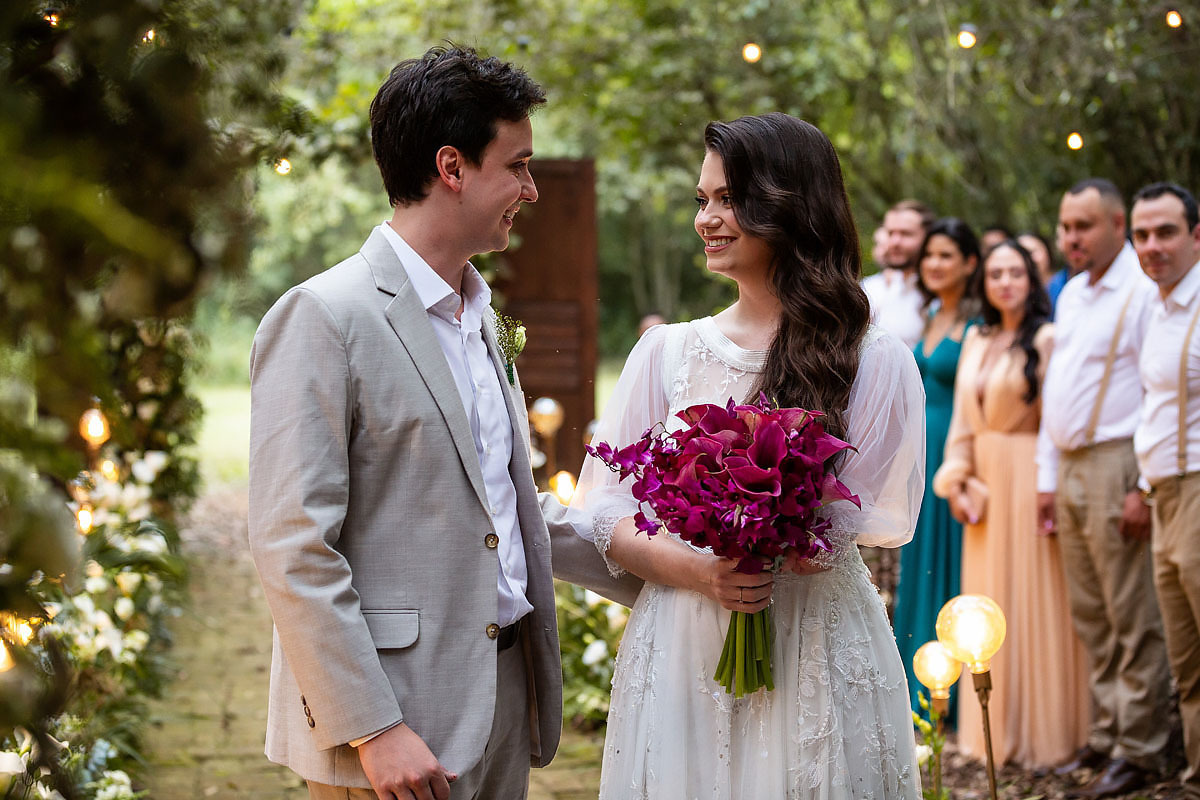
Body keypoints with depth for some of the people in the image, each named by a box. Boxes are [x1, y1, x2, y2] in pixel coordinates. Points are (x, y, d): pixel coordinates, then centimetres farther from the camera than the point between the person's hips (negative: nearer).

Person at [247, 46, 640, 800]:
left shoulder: (479, 314, 16)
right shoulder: (323, 318, -12)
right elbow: (293, 548, -16)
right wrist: (371, 729, -20)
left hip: (508, 699, 8)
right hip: (397, 722, -8)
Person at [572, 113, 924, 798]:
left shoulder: (877, 362, -2)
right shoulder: (667, 351, 6)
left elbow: (871, 524, -4)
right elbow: (605, 511, 3)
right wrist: (695, 571, -14)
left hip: (819, 655, -2)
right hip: (681, 652, 2)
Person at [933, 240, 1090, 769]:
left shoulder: (1047, 339, -10)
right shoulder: (978, 340, 12)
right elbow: (963, 418, 13)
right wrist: (957, 482, 6)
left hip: (1030, 479, -7)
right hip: (986, 482, 7)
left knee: (1034, 601, -2)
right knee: (988, 601, 10)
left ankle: (1043, 731, 8)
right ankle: (997, 727, 20)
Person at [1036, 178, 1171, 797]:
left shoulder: (1143, 291, -10)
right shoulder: (1072, 293, 17)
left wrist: (1145, 486, -17)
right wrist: (1047, 478, 18)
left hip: (1117, 467, -8)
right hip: (1070, 467, 8)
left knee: (1132, 617, -4)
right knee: (1090, 617, 12)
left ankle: (1139, 749, 2)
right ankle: (1106, 734, 20)